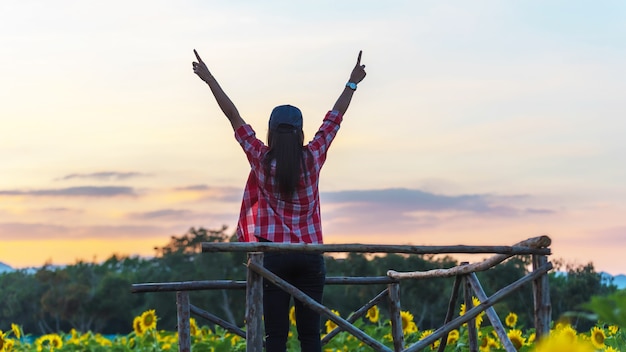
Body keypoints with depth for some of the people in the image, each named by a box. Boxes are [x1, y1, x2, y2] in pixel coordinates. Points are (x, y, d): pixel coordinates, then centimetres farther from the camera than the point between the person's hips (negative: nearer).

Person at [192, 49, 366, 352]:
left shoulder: (261, 160, -5)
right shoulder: (313, 158, -2)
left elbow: (234, 117, 1)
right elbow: (334, 119, 10)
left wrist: (209, 80, 8)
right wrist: (352, 83, 22)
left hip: (274, 255, -1)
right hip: (310, 256, 1)